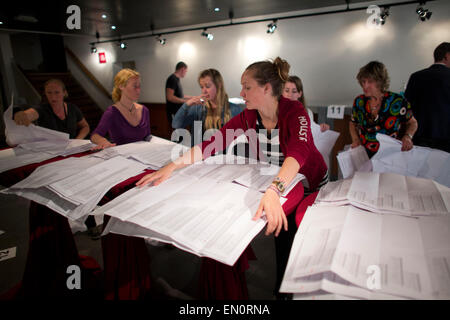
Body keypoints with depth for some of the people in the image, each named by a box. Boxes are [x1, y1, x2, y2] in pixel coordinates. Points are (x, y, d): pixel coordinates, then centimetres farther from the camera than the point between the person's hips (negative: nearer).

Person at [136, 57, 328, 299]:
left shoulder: (295, 112, -27)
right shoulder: (248, 117, -12)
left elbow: (298, 151, -45)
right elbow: (214, 142, -18)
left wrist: (273, 190, -62)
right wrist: (172, 166, -27)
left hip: (311, 185, -3)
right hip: (274, 182, 3)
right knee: (282, 237, 2)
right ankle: (281, 289, 28)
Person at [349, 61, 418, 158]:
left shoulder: (397, 102, -4)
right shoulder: (359, 101, 4)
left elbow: (412, 123, 12)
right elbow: (353, 124, 21)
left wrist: (408, 136, -7)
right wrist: (355, 140, 4)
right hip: (364, 157, 2)